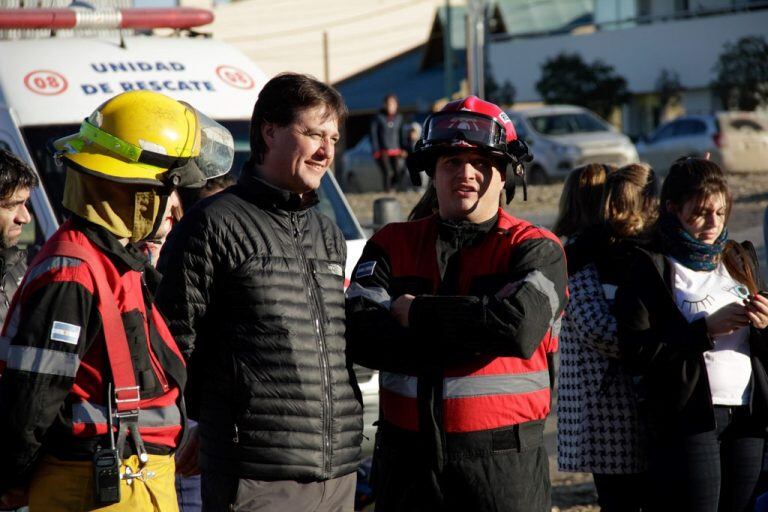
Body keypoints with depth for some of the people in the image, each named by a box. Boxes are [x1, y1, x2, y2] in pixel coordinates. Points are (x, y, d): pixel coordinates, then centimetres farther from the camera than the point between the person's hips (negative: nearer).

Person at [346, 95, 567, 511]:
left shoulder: (534, 249, 1)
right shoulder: (392, 246, 9)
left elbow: (520, 326, -19)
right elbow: (363, 336, -8)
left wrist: (418, 313, -9)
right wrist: (475, 333, -15)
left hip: (503, 463, -3)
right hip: (406, 457, 3)